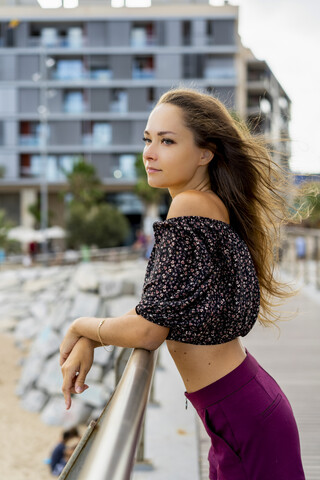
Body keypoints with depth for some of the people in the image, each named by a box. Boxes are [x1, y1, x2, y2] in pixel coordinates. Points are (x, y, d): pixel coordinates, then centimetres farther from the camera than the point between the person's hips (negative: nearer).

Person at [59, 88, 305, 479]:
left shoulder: (192, 206, -21)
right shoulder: (213, 205, 7)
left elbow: (149, 331, -21)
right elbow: (158, 310, 12)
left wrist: (81, 327, -3)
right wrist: (89, 342, 0)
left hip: (246, 418, -9)